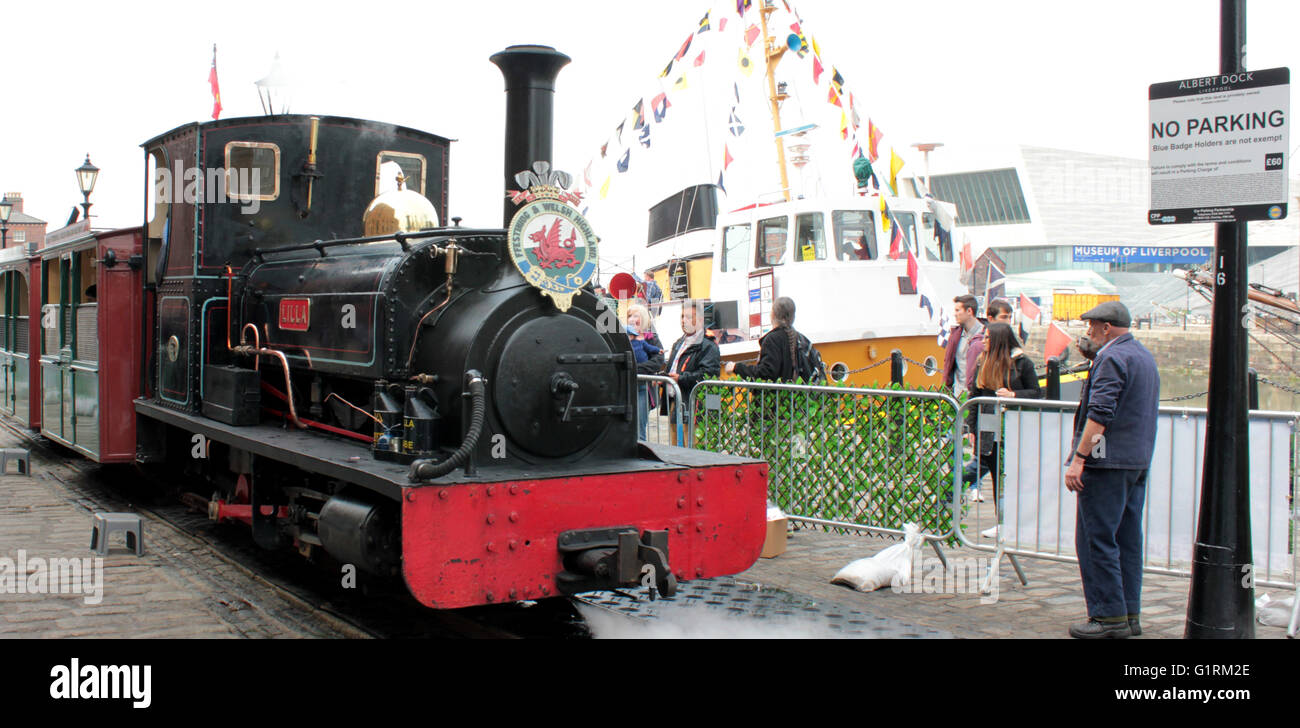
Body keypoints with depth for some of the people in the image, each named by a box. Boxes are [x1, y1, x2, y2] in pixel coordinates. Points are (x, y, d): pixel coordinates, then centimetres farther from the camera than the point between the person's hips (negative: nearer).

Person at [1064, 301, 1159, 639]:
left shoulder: (1112, 358, -13)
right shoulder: (1145, 356, 18)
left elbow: (1100, 413, -22)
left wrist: (1078, 459, -23)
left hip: (1107, 461, -10)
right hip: (1139, 461, 10)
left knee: (1096, 538, -5)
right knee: (1127, 539, 12)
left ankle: (1109, 615, -3)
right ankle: (1129, 613, 16)